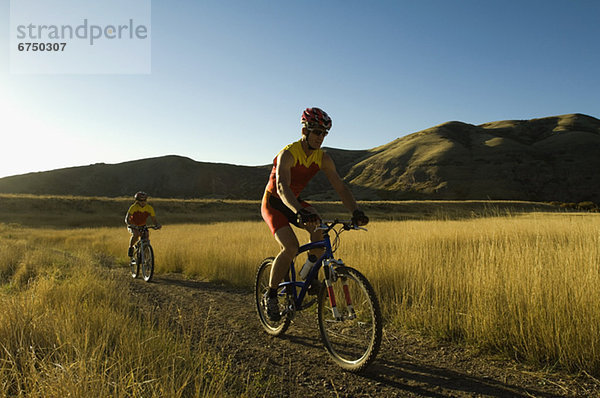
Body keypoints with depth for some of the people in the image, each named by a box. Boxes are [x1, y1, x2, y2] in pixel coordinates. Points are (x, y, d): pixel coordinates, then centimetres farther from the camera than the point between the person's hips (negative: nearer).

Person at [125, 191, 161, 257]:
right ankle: (130, 248, -8)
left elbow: (154, 220, -14)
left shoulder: (149, 208, -17)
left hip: (142, 226, 3)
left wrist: (158, 225, -36)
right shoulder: (133, 207, -25)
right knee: (135, 234, -34)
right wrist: (130, 224, -51)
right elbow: (127, 219, -30)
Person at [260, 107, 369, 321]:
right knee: (291, 248, -24)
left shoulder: (323, 158, -9)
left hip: (294, 202, 5)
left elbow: (340, 186, -13)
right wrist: (300, 213, -59)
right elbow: (282, 187, -41)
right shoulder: (288, 154, -26)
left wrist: (356, 211, -30)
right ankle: (270, 295, -5)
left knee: (319, 229, -22)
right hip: (273, 203, -5)